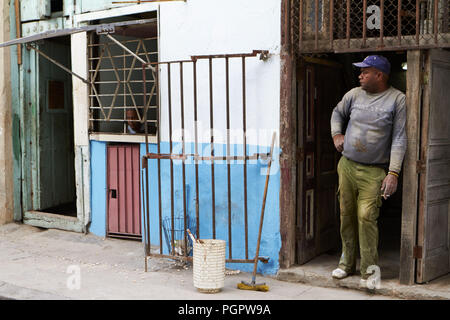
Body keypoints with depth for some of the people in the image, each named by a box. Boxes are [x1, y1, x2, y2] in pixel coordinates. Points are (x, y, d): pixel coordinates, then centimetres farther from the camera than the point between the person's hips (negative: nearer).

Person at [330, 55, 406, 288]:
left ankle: (368, 271, -1)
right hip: (346, 166, 4)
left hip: (374, 172, -4)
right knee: (346, 215, 9)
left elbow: (399, 138, -8)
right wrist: (337, 135, 11)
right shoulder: (354, 94, 7)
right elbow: (337, 113, 28)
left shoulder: (397, 99, -4)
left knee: (366, 217, -13)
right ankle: (347, 263, 23)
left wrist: (393, 173, -14)